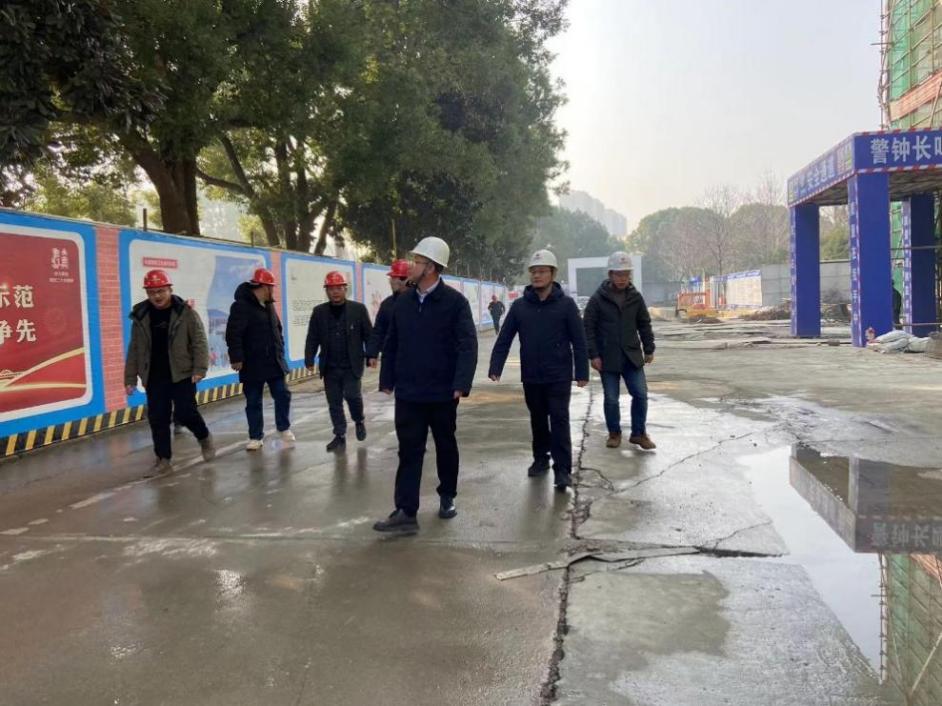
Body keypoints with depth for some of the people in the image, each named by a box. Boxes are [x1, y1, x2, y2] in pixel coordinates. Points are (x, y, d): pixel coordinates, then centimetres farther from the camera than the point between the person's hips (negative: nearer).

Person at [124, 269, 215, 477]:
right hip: (154, 378, 4)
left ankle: (204, 438, 22)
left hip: (182, 374, -4)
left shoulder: (185, 313, -6)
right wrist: (130, 378, 8)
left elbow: (199, 342, -8)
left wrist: (199, 369, -18)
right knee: (157, 419, 3)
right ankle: (163, 460, 14)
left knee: (185, 413, -8)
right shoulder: (140, 317, 6)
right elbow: (134, 350, 11)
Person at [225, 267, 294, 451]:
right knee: (253, 402, 5)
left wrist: (280, 352, 16)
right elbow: (233, 334, -19)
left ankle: (284, 428, 23)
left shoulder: (268, 305, 12)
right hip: (253, 365, -6)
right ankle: (256, 437, 17)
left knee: (283, 395, 5)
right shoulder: (241, 306, -14)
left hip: (274, 361, 6)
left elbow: (277, 330, 21)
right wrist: (236, 358, -21)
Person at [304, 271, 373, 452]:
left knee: (352, 395, -12)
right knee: (334, 402, 5)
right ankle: (340, 436, 16)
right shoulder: (319, 312, 5)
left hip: (351, 366, -2)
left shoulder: (358, 309, 0)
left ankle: (359, 420, 18)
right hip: (330, 367, 3)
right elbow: (312, 339, 6)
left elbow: (368, 334, 1)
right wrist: (309, 360, -1)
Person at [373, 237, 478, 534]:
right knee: (409, 451, 1)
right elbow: (391, 344, 11)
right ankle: (405, 511, 2)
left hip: (442, 393, -3)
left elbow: (467, 345, -14)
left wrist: (461, 384, -23)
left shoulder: (455, 302, -9)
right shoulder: (403, 302, 6)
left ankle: (447, 498, 33)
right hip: (408, 392, 3)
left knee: (446, 447, 15)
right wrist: (387, 380, 6)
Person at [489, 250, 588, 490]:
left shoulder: (566, 304, -4)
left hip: (559, 376, -3)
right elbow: (504, 339, 0)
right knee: (538, 420, 15)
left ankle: (562, 469, -1)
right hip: (531, 376, 3)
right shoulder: (519, 306, 2)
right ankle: (541, 458, 31)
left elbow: (578, 341, -4)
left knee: (559, 421, -4)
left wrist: (582, 372, -7)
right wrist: (495, 367, -10)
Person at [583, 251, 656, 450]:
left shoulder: (636, 297, 4)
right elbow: (589, 328, -5)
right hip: (608, 358, -2)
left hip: (632, 357, 3)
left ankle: (638, 433, 16)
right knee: (611, 399, 5)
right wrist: (593, 355, -9)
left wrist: (649, 349, 9)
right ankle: (614, 433, 22)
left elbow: (644, 325, 12)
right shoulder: (598, 299, -6)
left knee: (640, 394, 1)